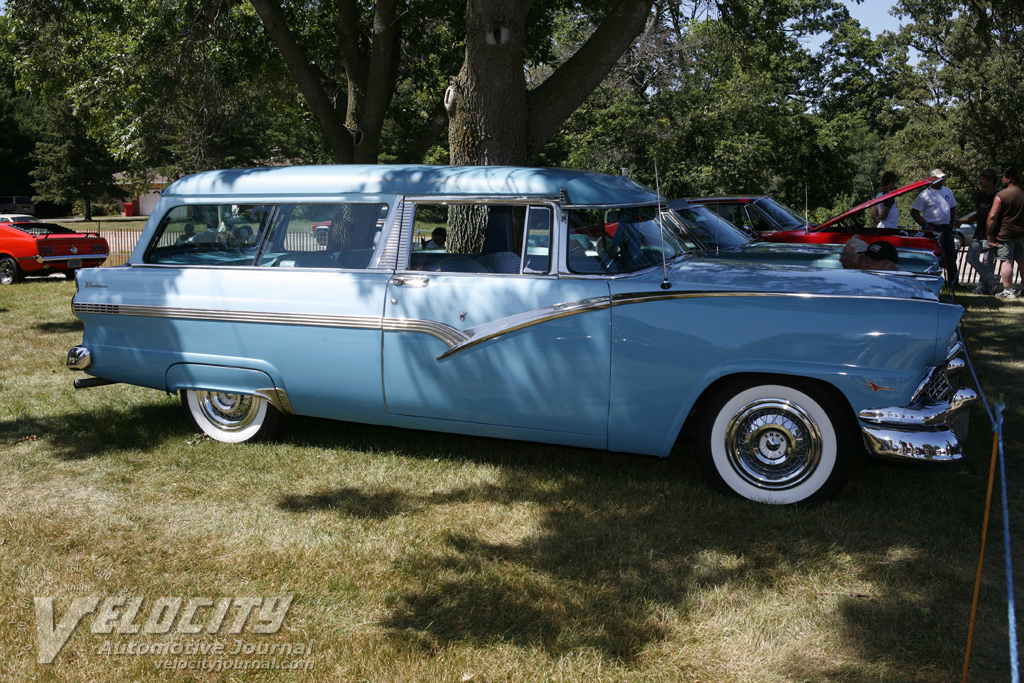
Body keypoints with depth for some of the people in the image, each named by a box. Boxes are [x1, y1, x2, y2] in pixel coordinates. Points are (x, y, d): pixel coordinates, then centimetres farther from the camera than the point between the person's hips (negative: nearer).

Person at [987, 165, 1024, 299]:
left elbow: (992, 217, -17)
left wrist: (990, 234, -8)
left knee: (1007, 262, -2)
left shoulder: (1001, 195, -13)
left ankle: (1008, 291, -3)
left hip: (1005, 234, -6)